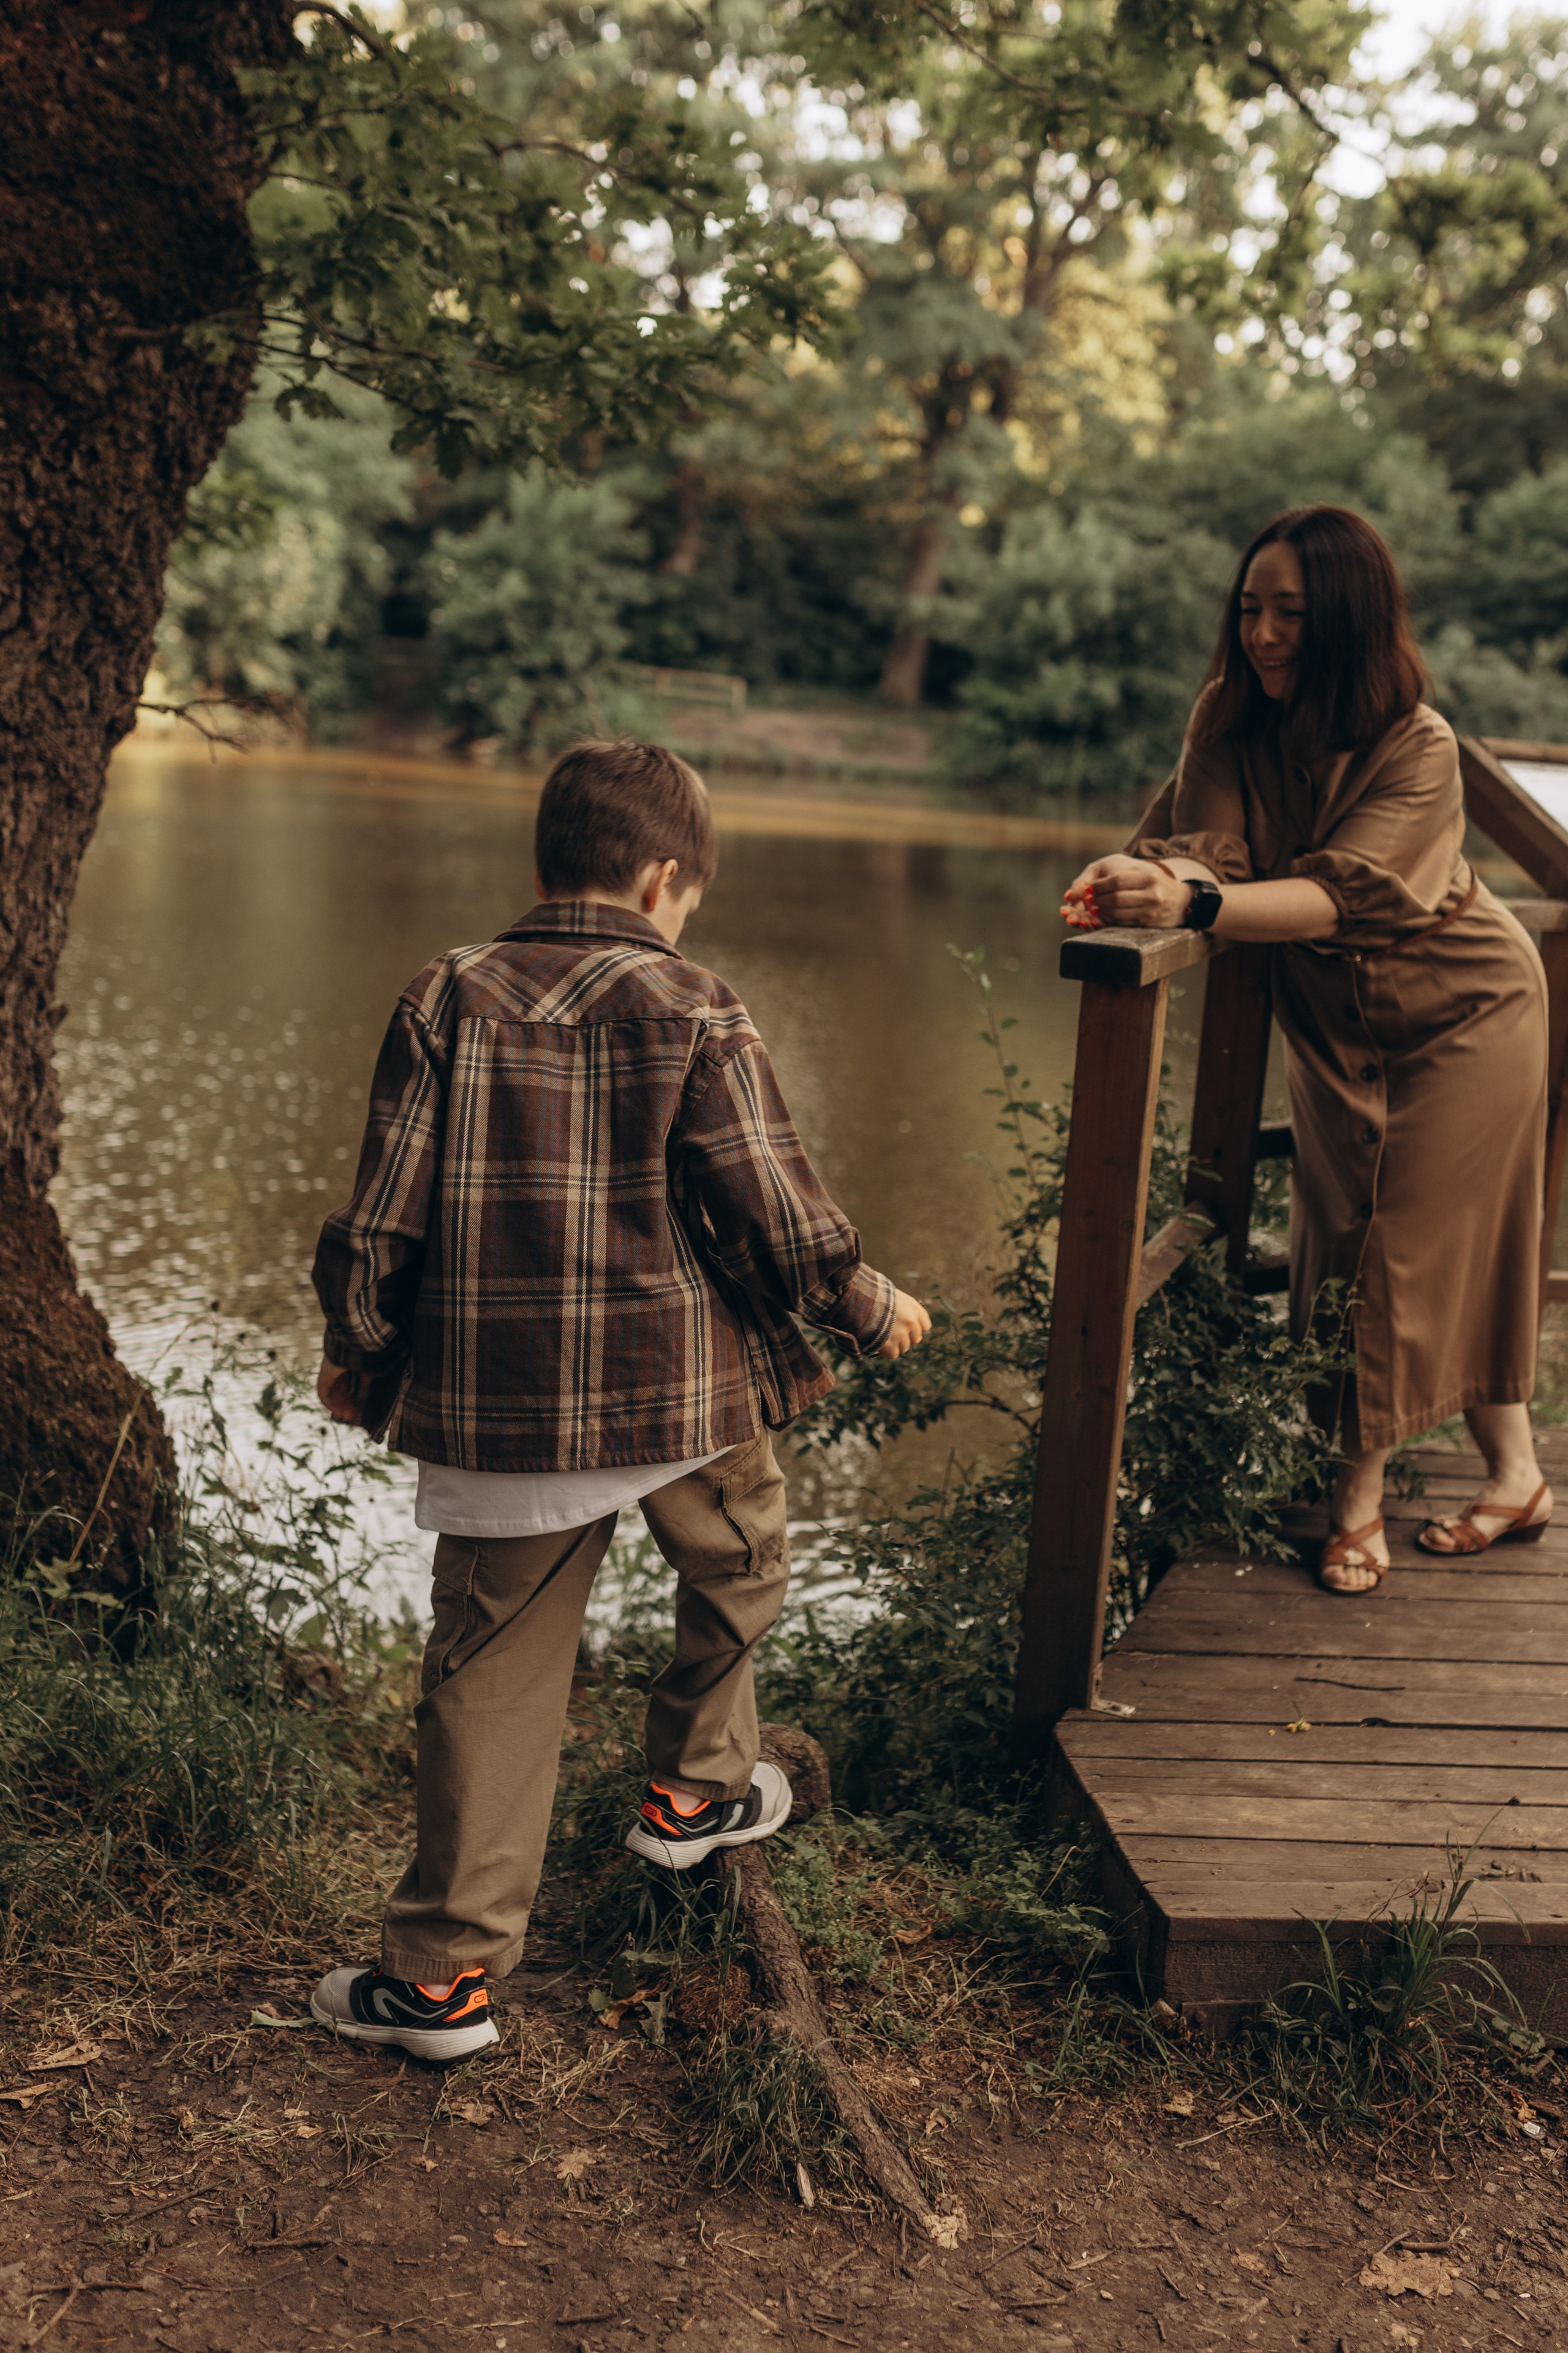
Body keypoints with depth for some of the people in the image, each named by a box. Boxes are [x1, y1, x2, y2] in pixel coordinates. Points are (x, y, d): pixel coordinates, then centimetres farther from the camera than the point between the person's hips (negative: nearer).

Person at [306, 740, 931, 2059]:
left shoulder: (448, 1002, 0)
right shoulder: (694, 1015, -8)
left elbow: (385, 1217, -1)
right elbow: (780, 1218, -7)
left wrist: (357, 1353, 15)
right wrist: (872, 1311, 11)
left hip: (496, 1408, 3)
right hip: (686, 1395, -2)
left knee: (492, 1678, 11)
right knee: (738, 1570, 29)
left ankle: (448, 1973, 15)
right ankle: (696, 1790, 44)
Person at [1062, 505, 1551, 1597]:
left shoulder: (1420, 746, -28)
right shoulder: (1234, 720, -14)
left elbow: (1341, 893, -39)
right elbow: (1205, 842, -25)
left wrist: (1195, 908, -54)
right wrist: (1151, 873, -49)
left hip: (1463, 1007, -5)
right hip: (1337, 1015, 5)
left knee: (1422, 1242, -4)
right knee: (1343, 1233, 6)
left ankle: (1362, 1485, 7)